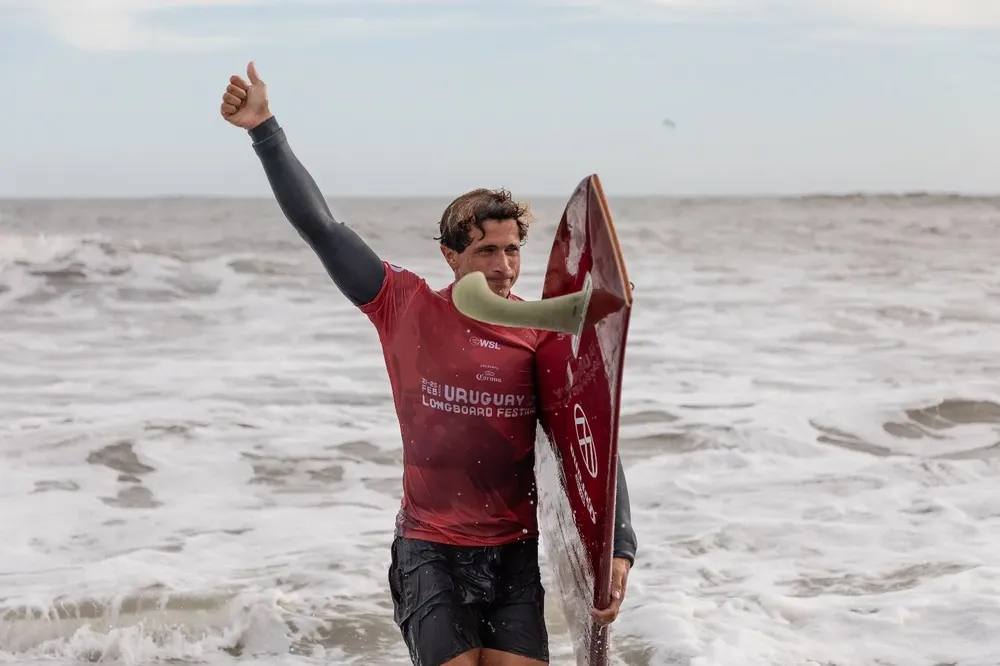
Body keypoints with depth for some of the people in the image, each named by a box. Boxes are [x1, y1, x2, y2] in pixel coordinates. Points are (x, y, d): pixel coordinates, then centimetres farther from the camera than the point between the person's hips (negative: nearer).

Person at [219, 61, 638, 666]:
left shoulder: (547, 337, -3)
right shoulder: (409, 310, -4)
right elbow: (321, 227, -5)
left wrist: (618, 550, -11)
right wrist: (265, 130, -8)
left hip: (516, 553, 1)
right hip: (431, 553, -1)